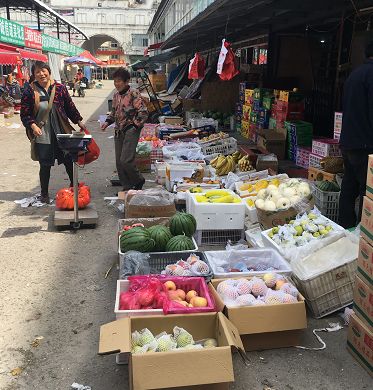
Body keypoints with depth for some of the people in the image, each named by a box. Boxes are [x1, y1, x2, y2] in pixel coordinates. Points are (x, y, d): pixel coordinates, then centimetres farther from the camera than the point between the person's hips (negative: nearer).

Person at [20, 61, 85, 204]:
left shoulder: (59, 88, 2)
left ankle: (74, 185, 36)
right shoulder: (30, 92, -4)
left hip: (61, 133, 2)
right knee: (45, 165, 6)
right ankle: (44, 193, 24)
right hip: (42, 136, -2)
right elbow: (24, 114, -3)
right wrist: (33, 125, -18)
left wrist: (78, 121, 9)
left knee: (68, 160, 12)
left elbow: (70, 106, 11)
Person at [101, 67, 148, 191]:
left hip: (131, 131, -7)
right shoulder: (116, 95, 12)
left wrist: (135, 126, -15)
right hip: (119, 132, 7)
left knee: (125, 160, -15)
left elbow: (143, 112, -12)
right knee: (119, 162, 6)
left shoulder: (134, 94, -10)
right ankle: (127, 187, 19)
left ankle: (139, 180, 10)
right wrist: (107, 122, 7)